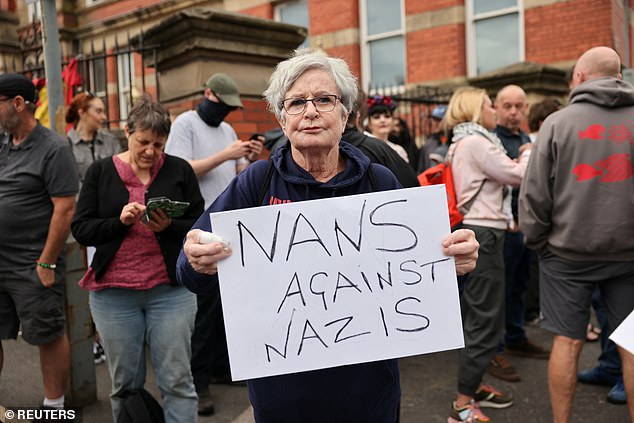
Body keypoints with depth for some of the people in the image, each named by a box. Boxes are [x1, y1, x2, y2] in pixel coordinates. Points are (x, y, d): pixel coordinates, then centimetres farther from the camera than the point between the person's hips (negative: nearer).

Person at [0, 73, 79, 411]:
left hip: (32, 266, -7)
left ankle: (54, 407, 20)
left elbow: (64, 209, -15)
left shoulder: (53, 149, -10)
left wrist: (47, 263, -16)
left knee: (48, 336, 6)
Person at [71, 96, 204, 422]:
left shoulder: (179, 171, 3)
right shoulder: (101, 171, 5)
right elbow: (81, 229, 1)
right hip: (114, 293, 1)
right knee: (125, 383, 12)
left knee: (176, 380, 2)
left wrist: (169, 226, -18)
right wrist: (120, 221, -16)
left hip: (170, 290, -1)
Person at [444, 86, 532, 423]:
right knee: (486, 319, -6)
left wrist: (519, 160, 14)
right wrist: (529, 153, 8)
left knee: (475, 316, 17)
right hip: (483, 234, -11)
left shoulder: (462, 143, 18)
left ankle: (473, 386, 29)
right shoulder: (476, 142, -14)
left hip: (474, 232, 11)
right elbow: (517, 175, -10)